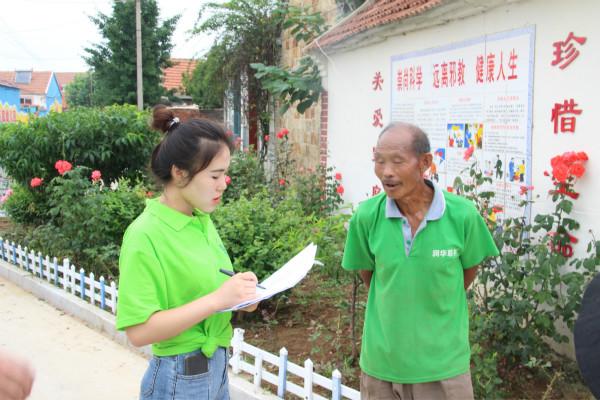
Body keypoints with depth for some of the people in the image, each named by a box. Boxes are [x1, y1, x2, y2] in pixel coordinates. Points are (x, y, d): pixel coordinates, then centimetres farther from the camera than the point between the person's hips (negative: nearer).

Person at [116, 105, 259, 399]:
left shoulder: (203, 220, 1)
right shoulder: (145, 235, -20)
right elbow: (139, 331, -22)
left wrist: (239, 294, -5)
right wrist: (216, 299, -27)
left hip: (217, 365, 7)